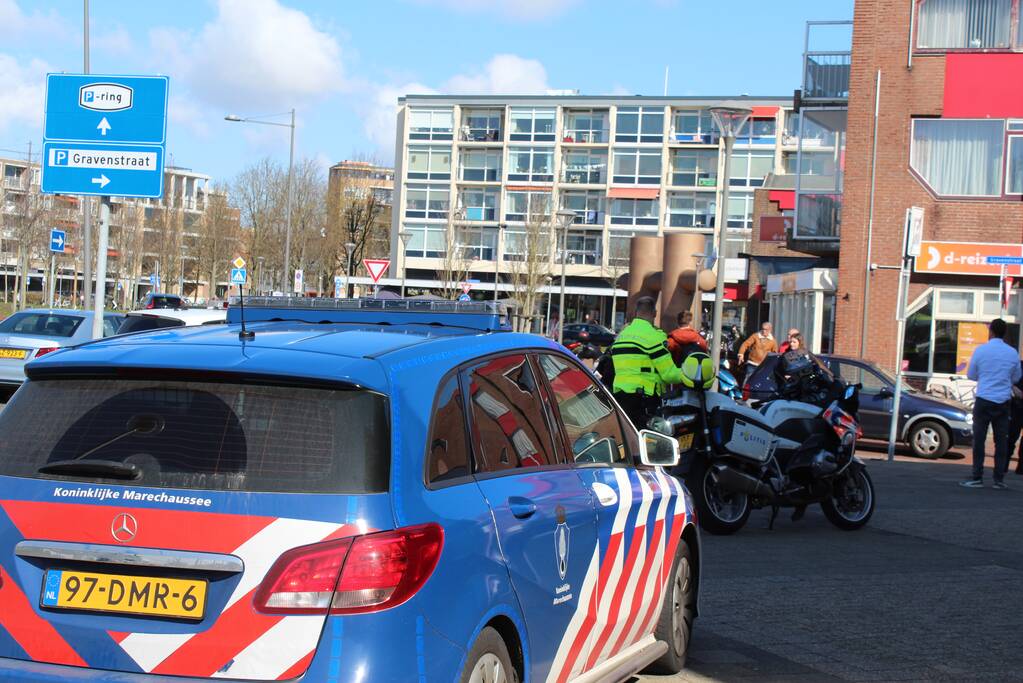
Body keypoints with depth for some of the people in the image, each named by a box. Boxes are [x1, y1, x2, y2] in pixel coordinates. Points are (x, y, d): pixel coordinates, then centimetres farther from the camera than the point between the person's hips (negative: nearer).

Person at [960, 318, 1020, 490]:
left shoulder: (981, 350, -5)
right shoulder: (1012, 353, 1)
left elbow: (971, 375, 5)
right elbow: (1016, 377, 14)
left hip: (984, 400, -2)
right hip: (1003, 401, 2)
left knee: (979, 439, 2)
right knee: (1001, 440, 7)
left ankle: (977, 478, 0)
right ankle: (999, 479, 6)